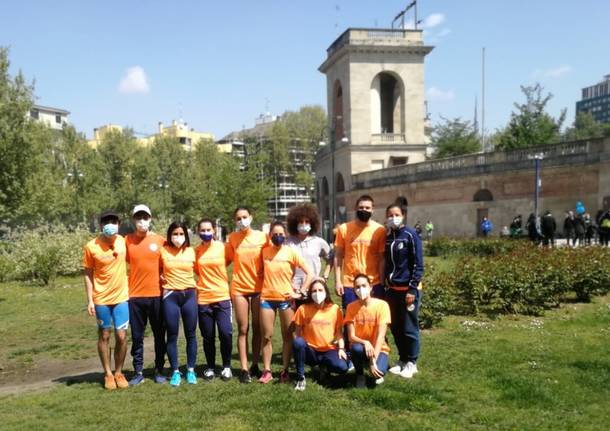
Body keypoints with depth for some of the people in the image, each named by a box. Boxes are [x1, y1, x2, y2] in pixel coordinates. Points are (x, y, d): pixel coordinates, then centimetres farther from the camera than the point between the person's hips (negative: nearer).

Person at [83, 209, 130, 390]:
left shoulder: (122, 241, -3)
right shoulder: (91, 246, -10)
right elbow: (88, 274, -4)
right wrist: (89, 300, -8)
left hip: (121, 297, 2)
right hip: (101, 299, -2)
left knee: (121, 336, 1)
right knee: (104, 336, 10)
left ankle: (119, 372, 18)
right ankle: (108, 373, 23)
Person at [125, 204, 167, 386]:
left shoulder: (160, 240, 0)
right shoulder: (127, 241, 0)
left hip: (157, 295, 0)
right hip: (135, 296, 0)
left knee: (159, 335, 8)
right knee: (137, 336, 7)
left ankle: (159, 370, 20)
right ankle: (138, 372, 17)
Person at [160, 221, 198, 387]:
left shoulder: (191, 251, 3)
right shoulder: (163, 251, -2)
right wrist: (165, 280, 3)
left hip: (189, 295, 1)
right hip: (170, 296, -1)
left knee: (191, 334, 6)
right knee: (172, 335, 4)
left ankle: (191, 370, 17)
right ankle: (175, 372, 15)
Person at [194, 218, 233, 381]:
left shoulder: (222, 247, -2)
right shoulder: (196, 251, 2)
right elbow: (196, 270, 13)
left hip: (222, 296, -1)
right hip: (203, 299, 1)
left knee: (226, 333, -9)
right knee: (208, 336, 8)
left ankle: (226, 366, 10)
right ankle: (210, 367, 24)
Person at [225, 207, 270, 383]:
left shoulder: (262, 236, -3)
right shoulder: (232, 238, 0)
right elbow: (226, 259, 6)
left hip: (259, 287, 0)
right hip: (239, 288, 0)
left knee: (257, 329, 7)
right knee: (242, 329, 3)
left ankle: (255, 365, 19)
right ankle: (244, 369, 7)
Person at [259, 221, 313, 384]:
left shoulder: (291, 252, -4)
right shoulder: (264, 251, 2)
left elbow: (309, 273, -4)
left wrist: (300, 293, -8)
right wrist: (260, 288, 2)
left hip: (286, 299, -1)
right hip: (267, 298, 2)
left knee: (287, 336, 6)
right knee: (266, 336, 4)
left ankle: (285, 371, 15)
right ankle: (266, 371, 13)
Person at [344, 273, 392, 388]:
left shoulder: (382, 305, -13)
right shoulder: (351, 307, -7)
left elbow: (381, 335, -18)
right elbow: (351, 337, -10)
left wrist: (373, 360, -26)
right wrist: (365, 343, -31)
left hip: (379, 348, -1)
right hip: (360, 346, 1)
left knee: (379, 371, -31)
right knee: (356, 348, -35)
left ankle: (378, 362, 8)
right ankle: (359, 374, -3)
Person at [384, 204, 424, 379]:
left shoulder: (410, 235, -9)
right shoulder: (388, 237, 9)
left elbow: (418, 264, -12)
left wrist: (412, 289, -16)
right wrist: (386, 284, 11)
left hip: (408, 289, -6)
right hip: (392, 289, 6)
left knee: (409, 328, 2)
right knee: (395, 327, 12)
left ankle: (411, 363, 14)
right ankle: (402, 359, 25)